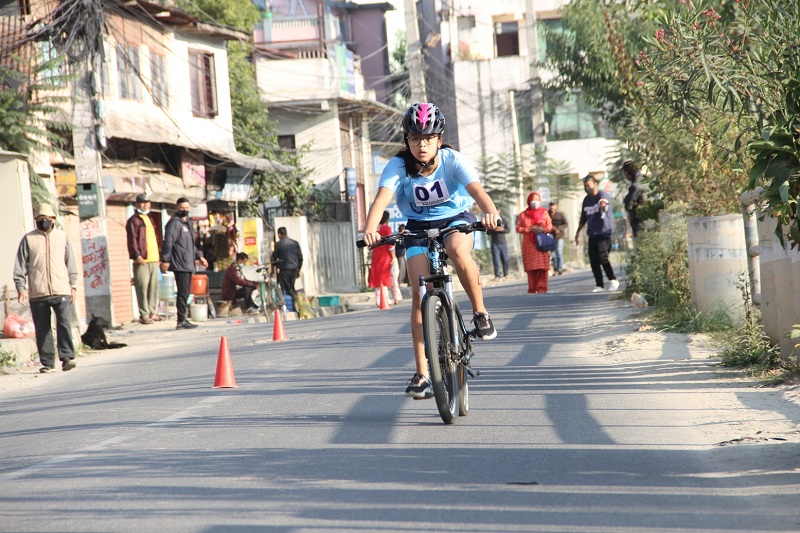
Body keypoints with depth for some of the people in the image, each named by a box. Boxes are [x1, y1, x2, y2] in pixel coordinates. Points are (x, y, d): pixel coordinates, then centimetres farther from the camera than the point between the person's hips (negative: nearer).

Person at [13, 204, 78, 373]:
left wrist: (73, 285, 11)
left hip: (61, 290, 0)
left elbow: (70, 262, 15)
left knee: (64, 324, -12)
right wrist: (20, 288, -2)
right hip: (37, 293, 0)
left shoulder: (62, 237, 11)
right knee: (42, 329, 3)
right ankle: (47, 363, 8)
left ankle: (67, 357, -12)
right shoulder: (28, 239, 7)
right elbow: (20, 265, 7)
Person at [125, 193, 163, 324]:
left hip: (154, 259, 8)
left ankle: (152, 312, 15)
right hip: (142, 260, -8)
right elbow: (132, 240, -10)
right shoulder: (133, 221, -2)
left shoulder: (150, 220, 22)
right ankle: (144, 314, -7)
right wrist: (137, 255, -20)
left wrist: (159, 254, 22)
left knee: (154, 287, 8)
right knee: (142, 288, -8)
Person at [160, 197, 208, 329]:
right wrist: (166, 260, -22)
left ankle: (182, 320, 16)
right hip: (180, 265, -9)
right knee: (183, 293, -10)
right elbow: (168, 242, -16)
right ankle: (181, 321, -8)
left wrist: (199, 256, 28)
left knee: (185, 293, 11)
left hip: (188, 264, 10)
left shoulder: (188, 223, 21)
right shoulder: (174, 223, -9)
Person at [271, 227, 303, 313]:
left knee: (286, 288, -1)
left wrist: (273, 270, 15)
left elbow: (274, 258, 1)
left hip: (284, 269, -5)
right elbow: (300, 257, 11)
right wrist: (298, 270, 20)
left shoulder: (278, 244, -5)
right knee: (291, 288, 16)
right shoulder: (295, 243, 9)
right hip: (294, 269, 5)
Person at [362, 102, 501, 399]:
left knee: (459, 251, -37)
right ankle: (421, 373, -4)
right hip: (418, 227, 1)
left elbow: (475, 188, -37)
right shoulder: (398, 166, -19)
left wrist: (490, 212, -59)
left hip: (455, 220, -1)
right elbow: (382, 198, -33)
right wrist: (370, 229, -54)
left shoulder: (453, 161, -20)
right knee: (420, 295, -10)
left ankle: (480, 312, -14)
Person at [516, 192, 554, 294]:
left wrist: (543, 229, -13)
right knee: (531, 267, -4)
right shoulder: (523, 215, 9)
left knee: (543, 266, -8)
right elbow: (518, 228, 4)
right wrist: (529, 229, -12)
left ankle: (542, 288, -6)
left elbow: (550, 227, 8)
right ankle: (532, 289, -1)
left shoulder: (544, 213, 12)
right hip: (529, 244, 0)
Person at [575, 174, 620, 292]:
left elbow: (605, 201, -33)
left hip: (604, 232, -7)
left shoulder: (603, 195, -6)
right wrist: (578, 233, 26)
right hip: (592, 234, 7)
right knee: (593, 260, 1)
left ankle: (613, 280, -4)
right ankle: (599, 285, 6)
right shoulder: (586, 200, 15)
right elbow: (583, 218, 25)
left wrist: (604, 204, -56)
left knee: (602, 256, -17)